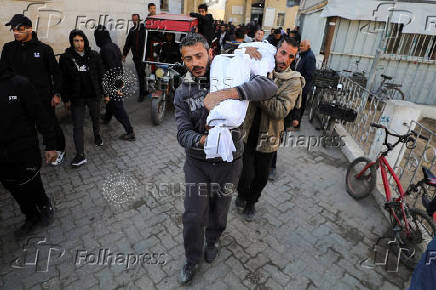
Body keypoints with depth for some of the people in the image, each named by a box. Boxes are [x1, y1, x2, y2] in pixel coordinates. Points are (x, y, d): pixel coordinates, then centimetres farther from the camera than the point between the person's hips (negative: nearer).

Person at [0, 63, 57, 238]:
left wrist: (50, 145, -10)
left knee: (32, 188, 9)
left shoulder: (19, 84, -12)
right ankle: (32, 218, 39)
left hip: (25, 153, -4)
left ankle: (46, 208, 39)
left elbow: (42, 116, -10)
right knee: (16, 191, 18)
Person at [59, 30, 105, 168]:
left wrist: (105, 92, -1)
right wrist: (66, 99, -2)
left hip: (93, 95, 1)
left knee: (95, 117, 21)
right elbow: (63, 80, -1)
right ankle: (80, 155, 3)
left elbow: (101, 75, 2)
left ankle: (97, 135, 51)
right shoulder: (66, 58, -4)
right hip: (76, 98, -1)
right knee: (77, 125, -2)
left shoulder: (94, 55, -3)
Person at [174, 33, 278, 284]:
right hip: (197, 162, 1)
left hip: (229, 162, -1)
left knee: (219, 209, 19)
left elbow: (270, 86, -25)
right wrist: (203, 140, -36)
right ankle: (193, 258, 34)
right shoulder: (183, 93, -3)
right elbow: (183, 133, -11)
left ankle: (213, 240, 52)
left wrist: (226, 93, -39)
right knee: (194, 215, 4)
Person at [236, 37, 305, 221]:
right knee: (246, 175, -1)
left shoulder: (294, 81, -7)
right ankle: (242, 194, 35)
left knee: (261, 178, 14)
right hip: (247, 134, 0)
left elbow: (281, 110, -21)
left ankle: (251, 201, 45)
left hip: (267, 138, 0)